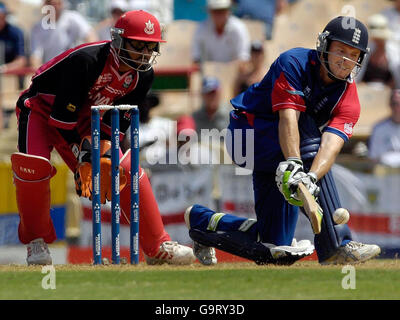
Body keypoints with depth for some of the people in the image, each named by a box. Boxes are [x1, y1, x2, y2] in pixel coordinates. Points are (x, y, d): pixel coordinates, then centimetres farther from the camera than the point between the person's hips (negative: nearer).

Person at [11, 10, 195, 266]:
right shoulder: (86, 60, -33)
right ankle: (36, 242, -11)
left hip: (85, 119, 6)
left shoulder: (143, 76, -12)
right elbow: (63, 115, -30)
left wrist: (105, 156, -23)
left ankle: (158, 248, 2)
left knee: (127, 169, -7)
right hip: (43, 108, -6)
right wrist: (84, 158, -30)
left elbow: (119, 120, -8)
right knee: (34, 165, -31)